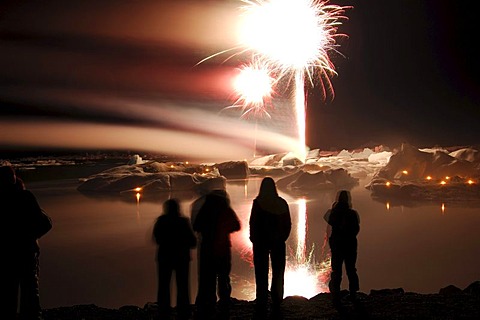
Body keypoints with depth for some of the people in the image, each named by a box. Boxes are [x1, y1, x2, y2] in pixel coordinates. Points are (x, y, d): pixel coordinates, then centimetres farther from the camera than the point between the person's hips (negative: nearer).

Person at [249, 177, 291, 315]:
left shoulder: (258, 203, -9)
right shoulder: (281, 203, 0)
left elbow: (253, 223, -8)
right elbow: (288, 224, 2)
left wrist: (254, 239, 4)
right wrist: (282, 238, 12)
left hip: (261, 241, -2)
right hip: (278, 242, 2)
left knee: (261, 273, 2)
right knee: (278, 272, 9)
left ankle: (262, 303, 1)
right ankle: (276, 303, 10)